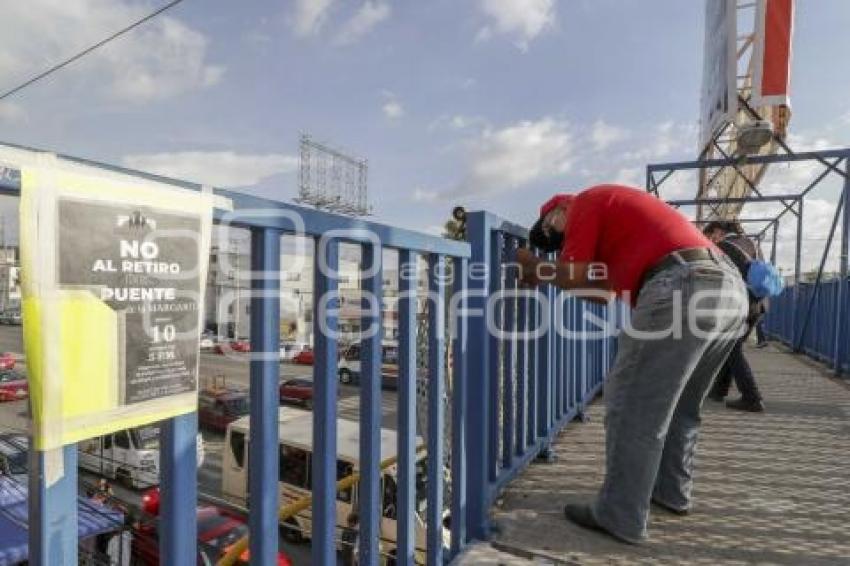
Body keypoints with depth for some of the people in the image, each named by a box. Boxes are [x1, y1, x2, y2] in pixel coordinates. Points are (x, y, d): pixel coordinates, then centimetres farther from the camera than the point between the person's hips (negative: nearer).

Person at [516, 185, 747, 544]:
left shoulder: (585, 202, 9)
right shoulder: (615, 206, 34)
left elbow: (574, 276, -1)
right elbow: (604, 291, 29)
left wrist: (536, 269, 16)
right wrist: (550, 274, 29)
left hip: (682, 287, -10)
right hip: (730, 287, 10)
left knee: (631, 406, -1)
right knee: (679, 405, 22)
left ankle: (621, 516, 7)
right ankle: (671, 491, 35)